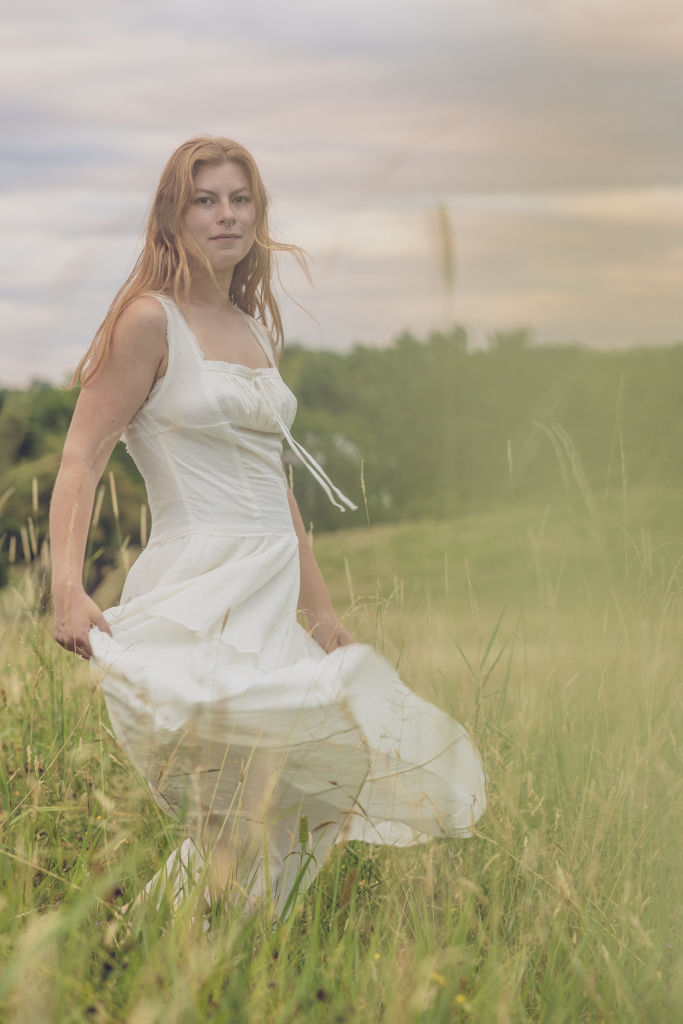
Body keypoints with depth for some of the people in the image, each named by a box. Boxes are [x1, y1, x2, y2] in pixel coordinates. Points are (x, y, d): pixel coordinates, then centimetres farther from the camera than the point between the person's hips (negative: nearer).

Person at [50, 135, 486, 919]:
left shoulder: (256, 329, 18)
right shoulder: (151, 319, -3)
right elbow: (82, 456, -9)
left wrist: (321, 610, 23)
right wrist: (68, 589, -24)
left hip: (270, 598, 8)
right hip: (198, 590, -8)